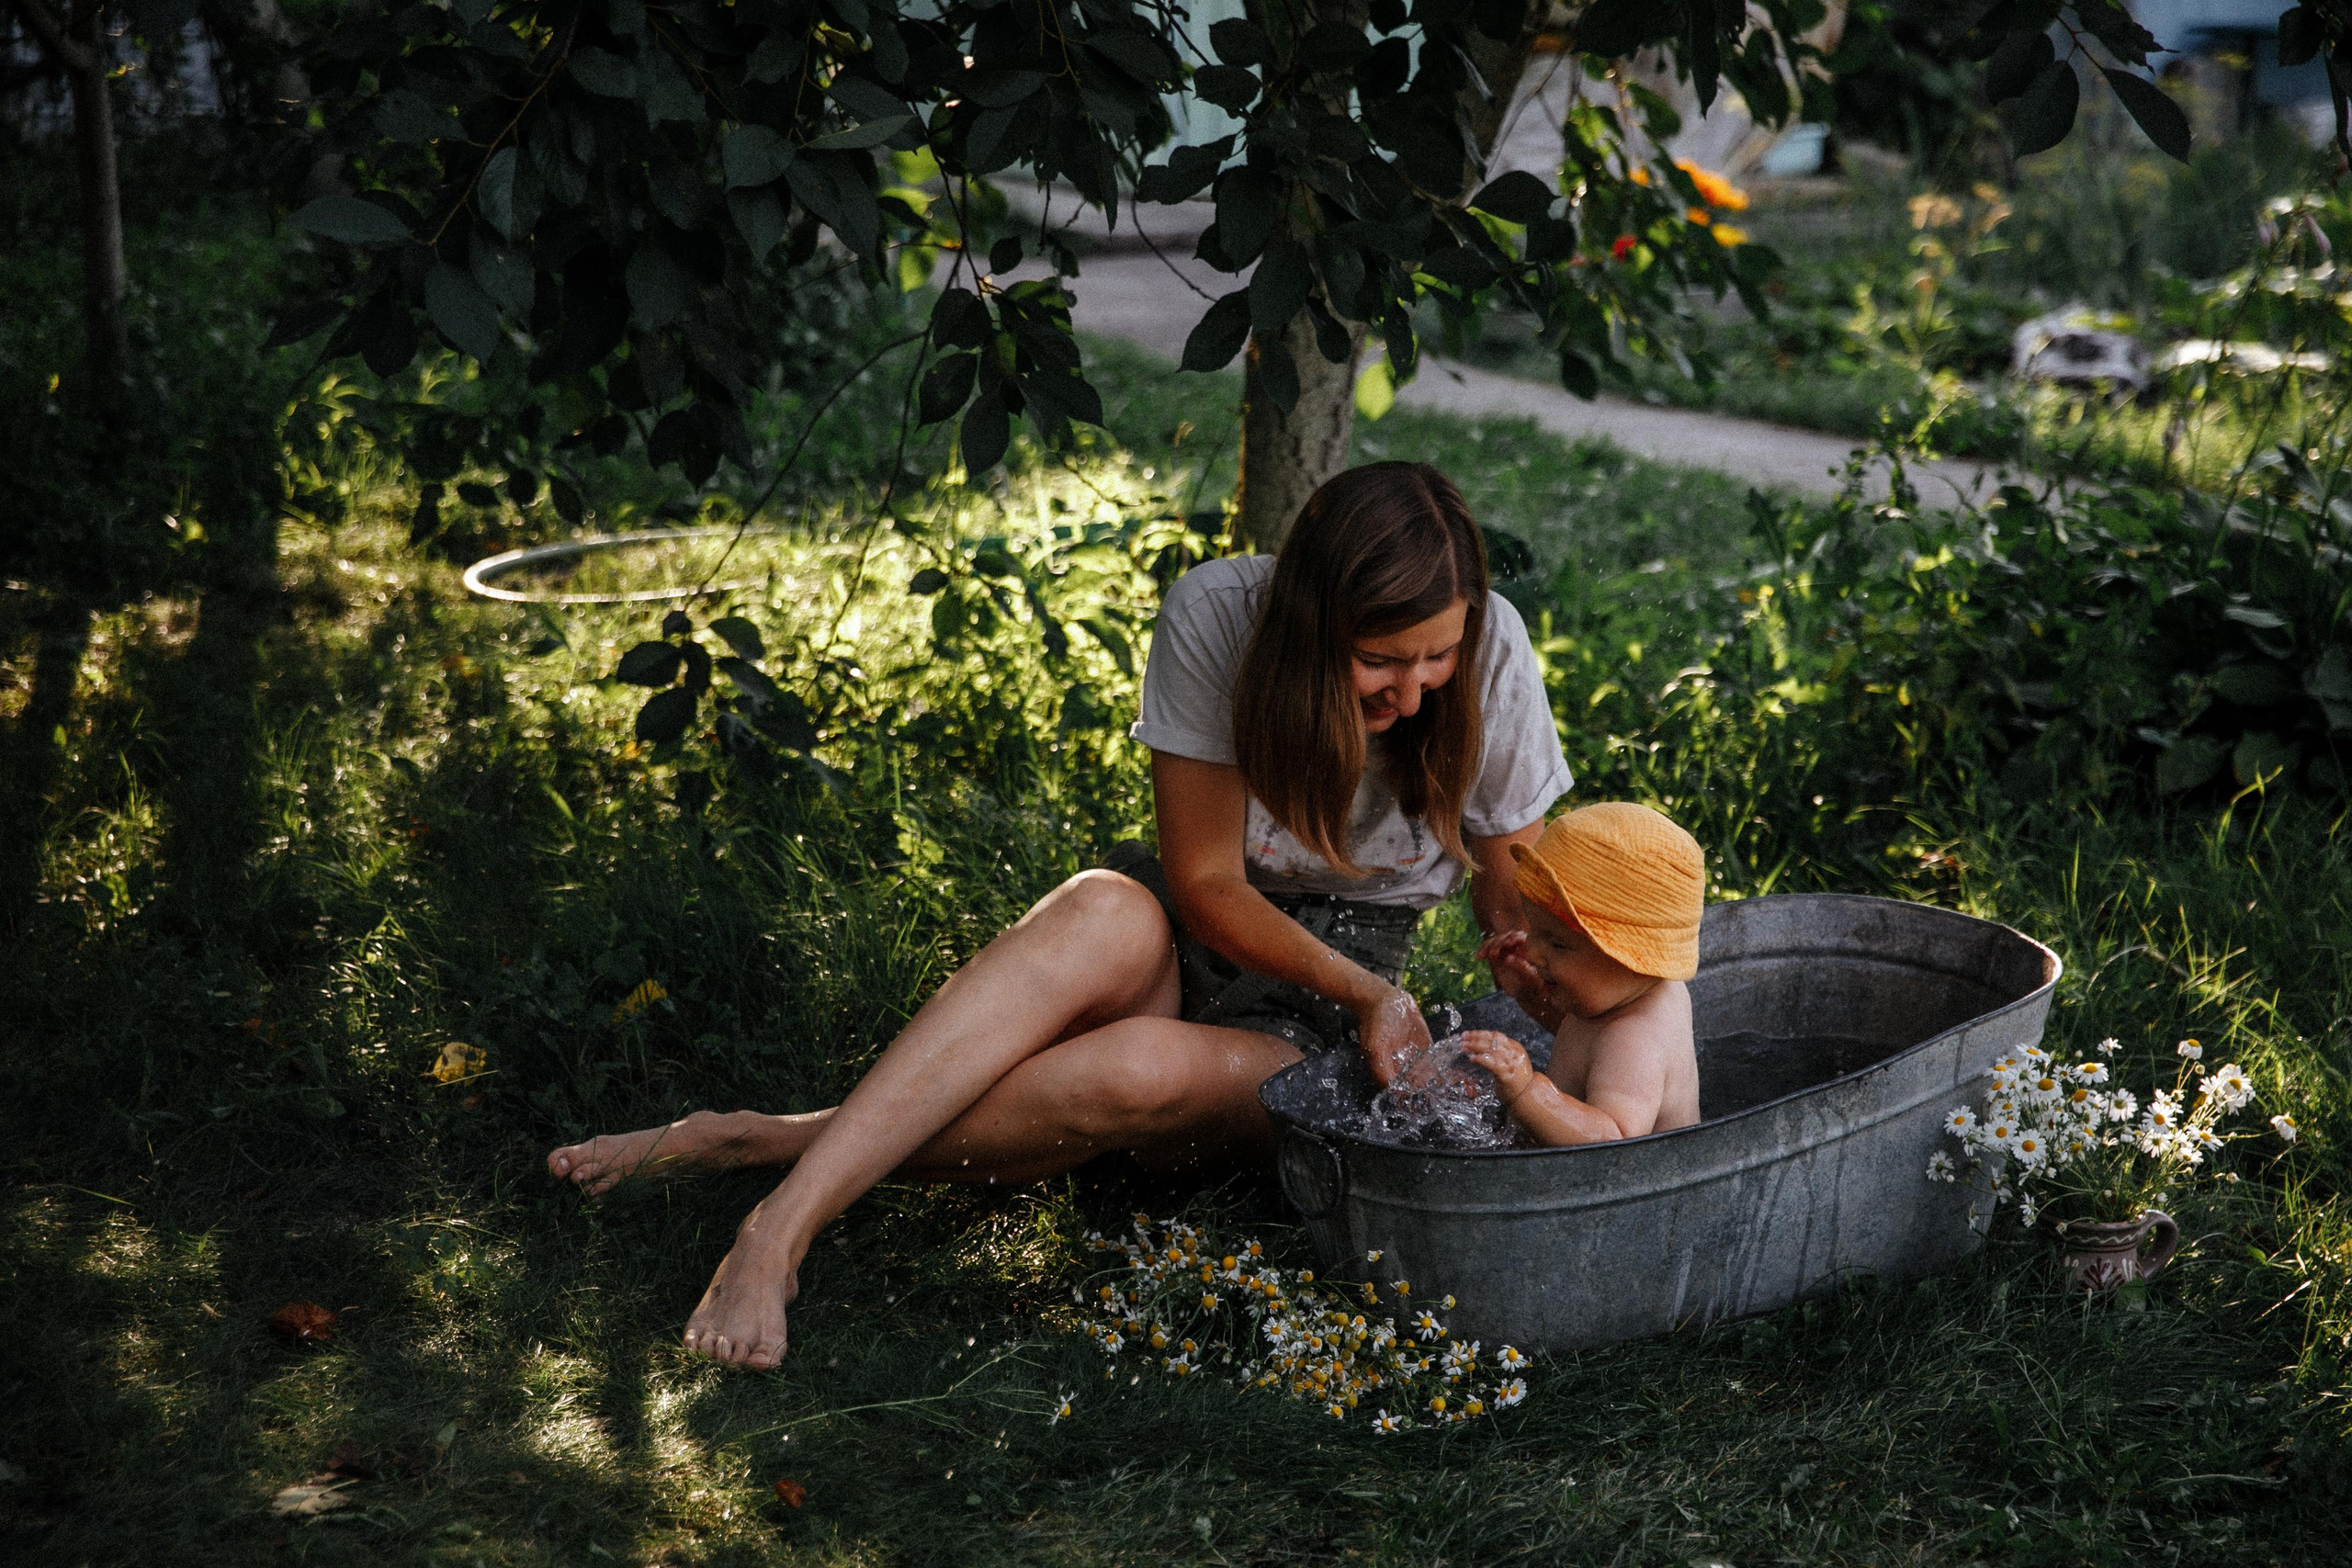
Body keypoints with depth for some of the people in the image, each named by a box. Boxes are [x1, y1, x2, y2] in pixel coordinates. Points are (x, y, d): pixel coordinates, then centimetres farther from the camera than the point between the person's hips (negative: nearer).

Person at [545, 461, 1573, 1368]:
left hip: (1308, 1034, 0)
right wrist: (1361, 989, -26)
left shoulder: (1487, 650, -16)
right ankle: (783, 1227, -45)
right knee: (1107, 917, -40)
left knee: (1143, 1070, -37)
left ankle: (758, 1141, -28)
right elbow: (1206, 886, -15)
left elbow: (1516, 905, -3)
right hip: (1197, 936, 0)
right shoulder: (1217, 614, -19)